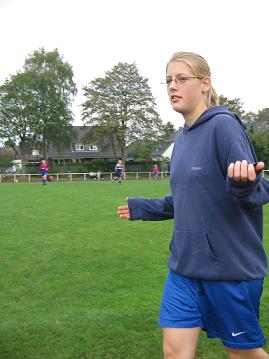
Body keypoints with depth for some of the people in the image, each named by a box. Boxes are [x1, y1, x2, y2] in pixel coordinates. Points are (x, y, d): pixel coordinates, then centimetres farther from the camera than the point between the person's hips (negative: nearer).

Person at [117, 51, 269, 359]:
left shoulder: (223, 125, -13)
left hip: (231, 266, -6)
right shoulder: (183, 138, 9)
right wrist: (141, 208, 25)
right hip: (185, 265, 6)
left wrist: (244, 182, -43)